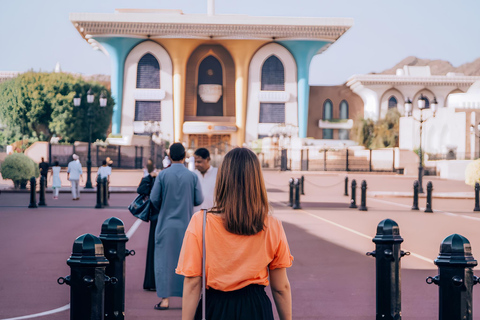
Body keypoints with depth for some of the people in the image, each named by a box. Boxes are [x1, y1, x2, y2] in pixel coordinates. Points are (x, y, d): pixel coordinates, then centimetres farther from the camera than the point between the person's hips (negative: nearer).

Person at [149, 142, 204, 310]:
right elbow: (199, 200, -2)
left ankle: (165, 298, 4)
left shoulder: (163, 175, -8)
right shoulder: (192, 176, -5)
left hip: (166, 224, -1)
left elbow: (154, 198, -6)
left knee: (164, 260, 6)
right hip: (186, 225, 1)